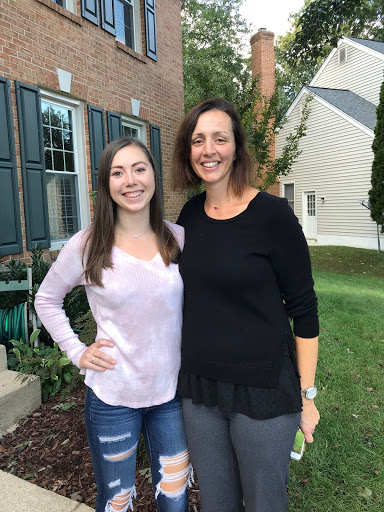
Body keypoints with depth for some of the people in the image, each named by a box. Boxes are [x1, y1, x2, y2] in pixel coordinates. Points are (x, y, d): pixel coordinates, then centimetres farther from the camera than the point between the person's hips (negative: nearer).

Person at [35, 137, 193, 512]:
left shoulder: (179, 239, -4)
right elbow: (46, 300, 4)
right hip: (112, 397, -2)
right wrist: (77, 351, -4)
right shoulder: (87, 246, -11)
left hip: (172, 392, 2)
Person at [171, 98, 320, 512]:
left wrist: (306, 394, -6)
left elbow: (304, 310, -9)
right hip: (198, 386, 5)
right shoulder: (190, 214, 1)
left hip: (263, 388, -4)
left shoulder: (272, 214, -14)